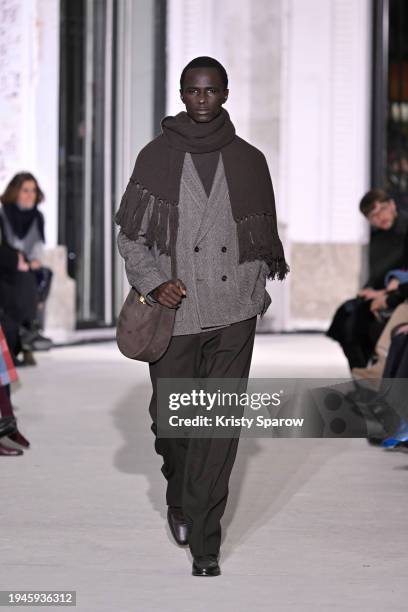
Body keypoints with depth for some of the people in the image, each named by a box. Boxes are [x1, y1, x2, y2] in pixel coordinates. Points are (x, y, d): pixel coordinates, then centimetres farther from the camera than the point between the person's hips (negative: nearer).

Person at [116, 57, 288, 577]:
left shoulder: (248, 160, 7)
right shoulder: (157, 156, 3)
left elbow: (265, 235, 16)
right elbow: (129, 233, 3)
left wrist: (257, 288, 10)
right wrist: (153, 281, -11)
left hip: (233, 312, 0)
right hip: (174, 312, 0)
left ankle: (203, 542, -4)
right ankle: (179, 496, 40)